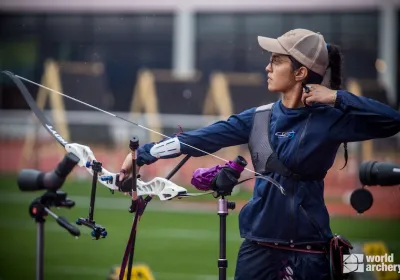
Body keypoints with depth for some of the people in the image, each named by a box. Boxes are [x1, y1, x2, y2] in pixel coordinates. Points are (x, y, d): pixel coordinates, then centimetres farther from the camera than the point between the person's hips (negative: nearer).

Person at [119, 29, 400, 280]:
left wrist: (338, 98, -16)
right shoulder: (259, 118, 5)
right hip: (258, 246, 4)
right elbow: (200, 139, 6)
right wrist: (143, 154, 5)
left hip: (306, 252, -4)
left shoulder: (329, 119, -7)